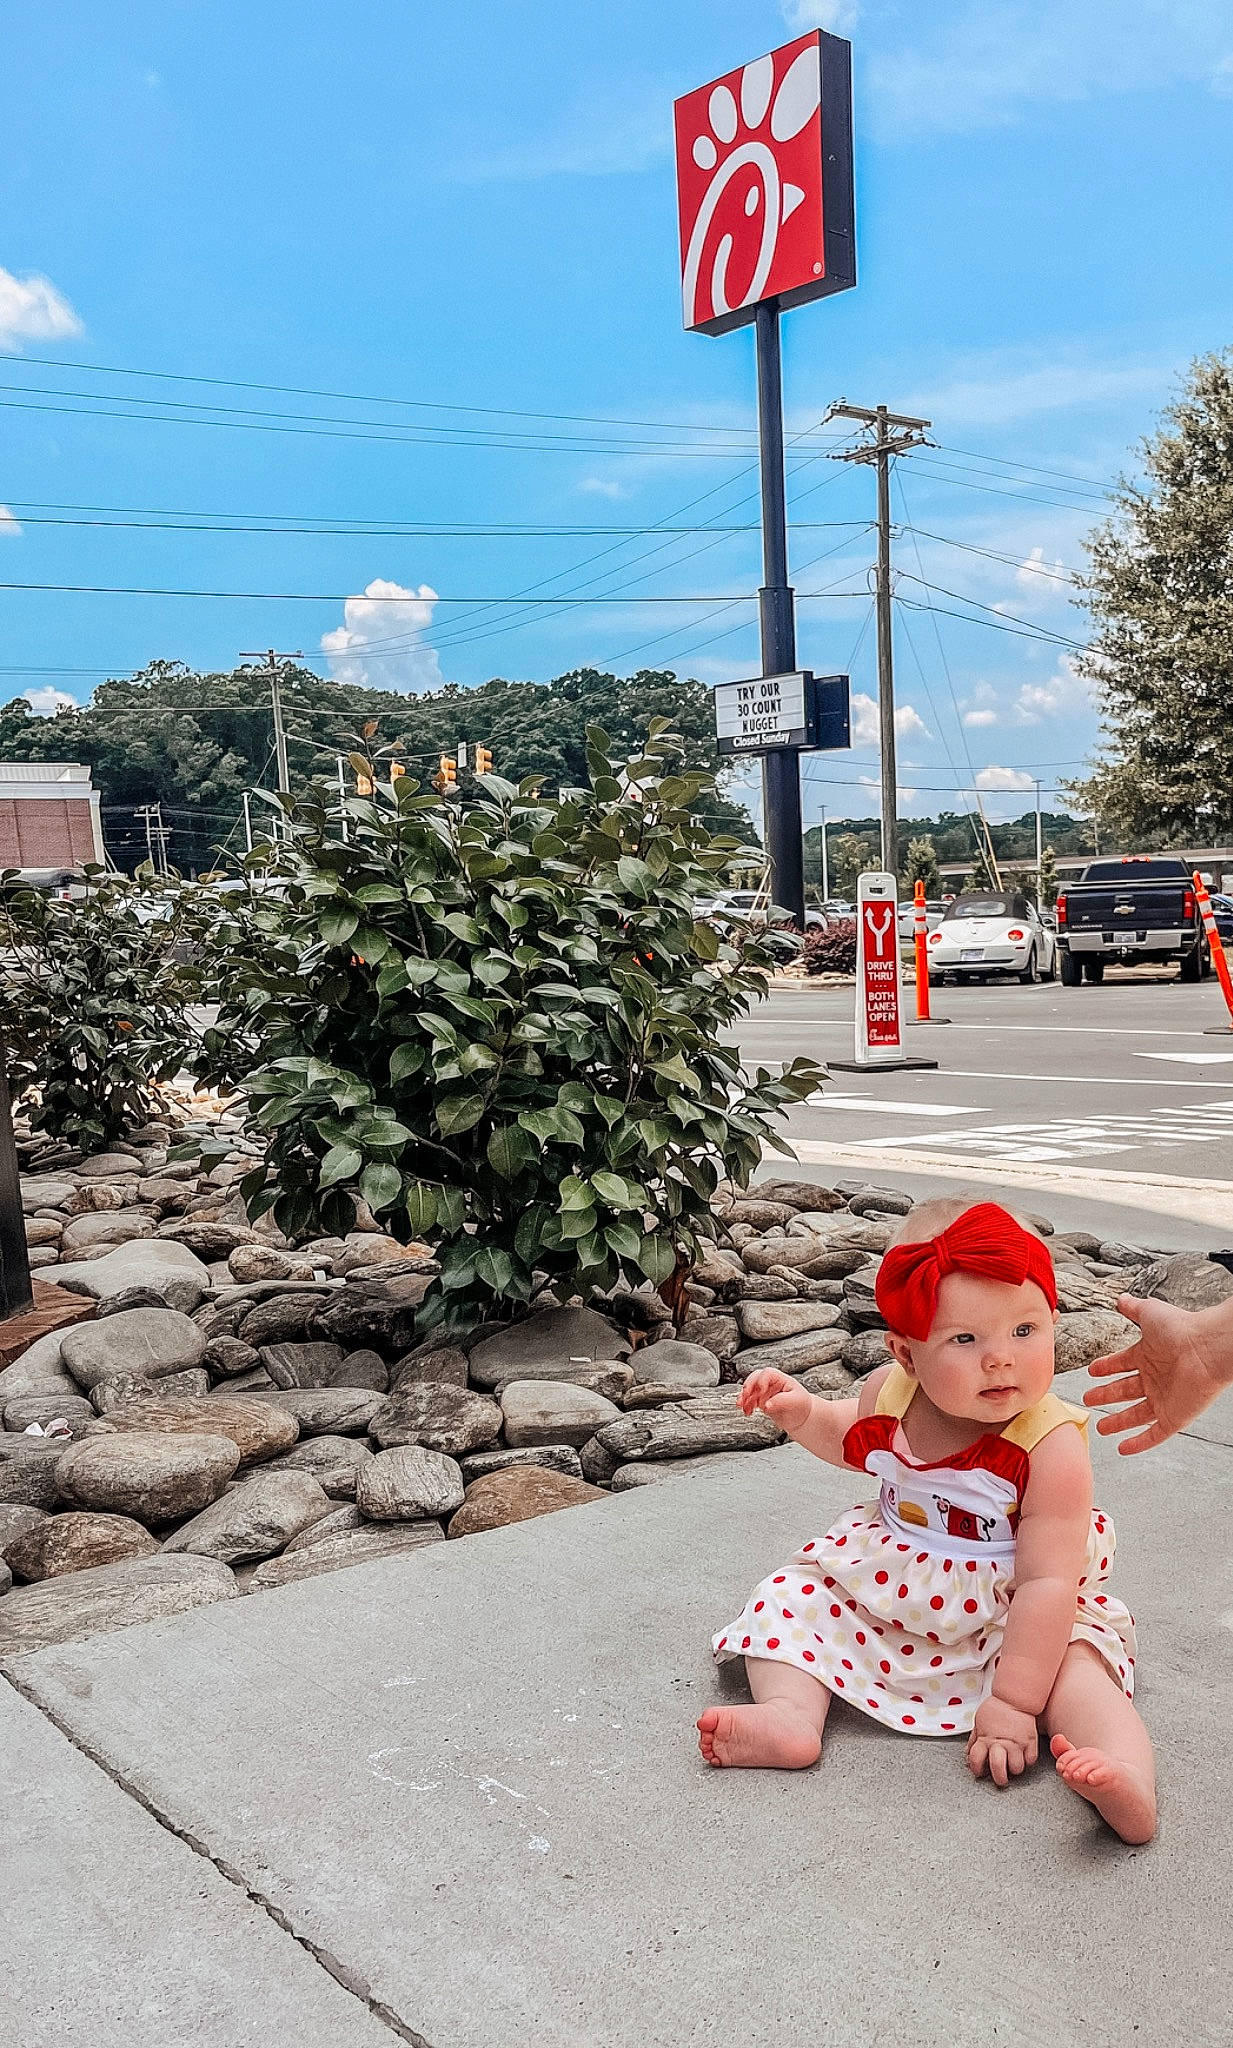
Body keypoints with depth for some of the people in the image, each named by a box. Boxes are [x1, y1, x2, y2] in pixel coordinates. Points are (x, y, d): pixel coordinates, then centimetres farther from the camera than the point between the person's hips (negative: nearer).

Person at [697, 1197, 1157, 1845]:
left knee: (1073, 1661, -31)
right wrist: (801, 1411, -6)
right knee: (790, 1595, -6)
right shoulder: (890, 1392, -11)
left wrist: (1011, 1706, -29)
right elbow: (850, 1438, 16)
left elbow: (1047, 1583, -27)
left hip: (1013, 1619, -5)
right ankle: (791, 1712, -25)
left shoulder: (1051, 1446, -26)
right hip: (882, 1590, 5)